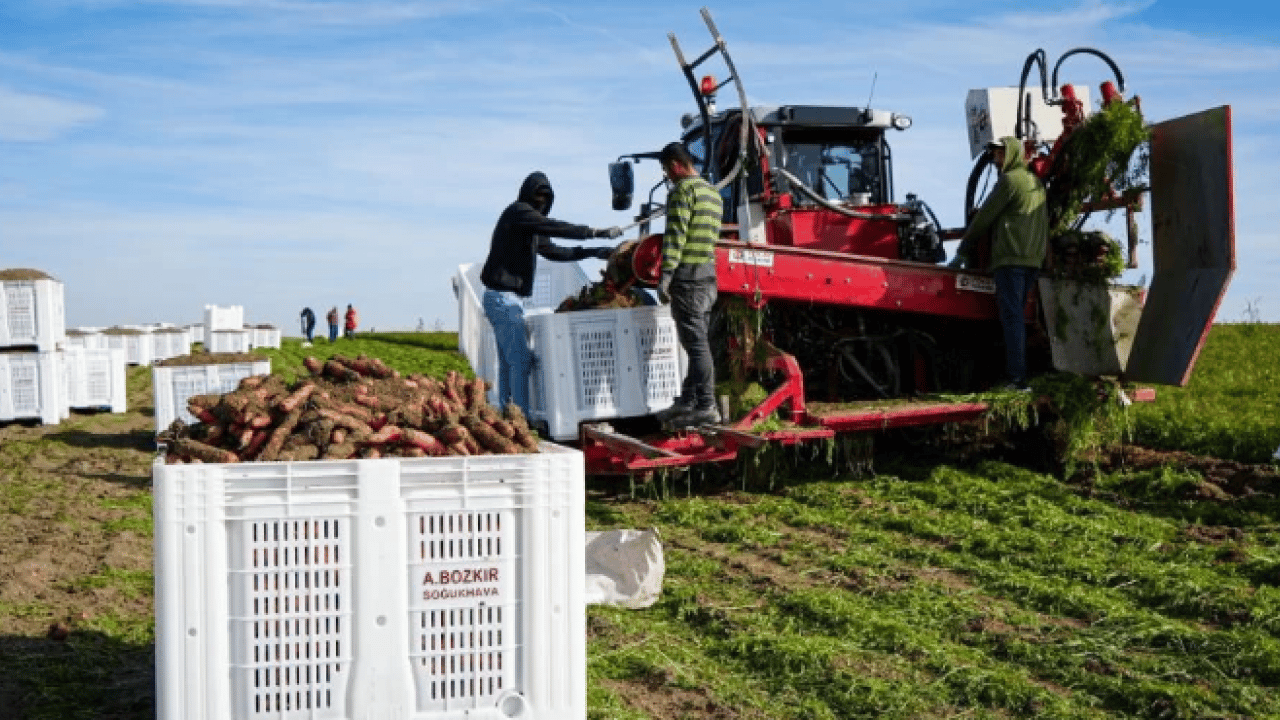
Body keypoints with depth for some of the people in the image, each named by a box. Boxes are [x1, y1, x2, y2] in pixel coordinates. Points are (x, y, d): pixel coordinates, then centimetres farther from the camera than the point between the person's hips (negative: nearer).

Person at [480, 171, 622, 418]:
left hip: (507, 299, 10)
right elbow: (556, 228, -20)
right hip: (503, 297, -10)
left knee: (508, 362, 10)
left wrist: (593, 252, 16)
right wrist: (597, 232, -21)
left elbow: (553, 251, 25)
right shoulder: (518, 212, -9)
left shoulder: (531, 225, 21)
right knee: (521, 360, -14)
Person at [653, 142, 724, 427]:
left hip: (687, 276, -9)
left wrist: (666, 274, -21)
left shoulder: (683, 190, -9)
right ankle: (687, 402, 18)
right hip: (709, 275, 9)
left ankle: (706, 406, -8)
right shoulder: (714, 193, 19)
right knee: (697, 342, 12)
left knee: (696, 343, -8)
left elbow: (676, 235, -18)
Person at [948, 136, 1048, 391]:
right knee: (1018, 317, 11)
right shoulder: (1036, 182, 22)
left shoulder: (1010, 179, -5)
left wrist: (962, 251, 4)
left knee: (1011, 317, -11)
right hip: (1033, 260, 9)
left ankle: (1015, 378, -16)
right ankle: (1019, 377, 8)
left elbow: (984, 217, -3)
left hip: (1010, 258, -8)